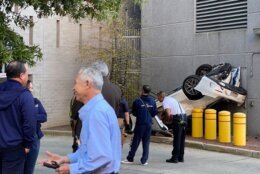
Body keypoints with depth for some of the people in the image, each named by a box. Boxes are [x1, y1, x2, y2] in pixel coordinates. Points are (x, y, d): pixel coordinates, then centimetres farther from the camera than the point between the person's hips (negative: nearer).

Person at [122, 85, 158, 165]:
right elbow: (155, 113, 8)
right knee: (146, 142, 8)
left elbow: (134, 112, -2)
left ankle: (130, 158, 8)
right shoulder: (152, 101, 3)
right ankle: (144, 160, 7)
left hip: (140, 123, -3)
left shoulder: (138, 101, -10)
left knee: (135, 141, 3)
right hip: (149, 124, 3)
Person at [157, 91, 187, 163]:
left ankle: (175, 157, 1)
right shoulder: (171, 98, 23)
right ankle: (181, 157, 19)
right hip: (184, 116, 9)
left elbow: (168, 113, -17)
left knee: (176, 139, -3)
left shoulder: (165, 102, -5)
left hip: (177, 118, -8)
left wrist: (170, 117, 3)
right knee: (182, 139, 13)